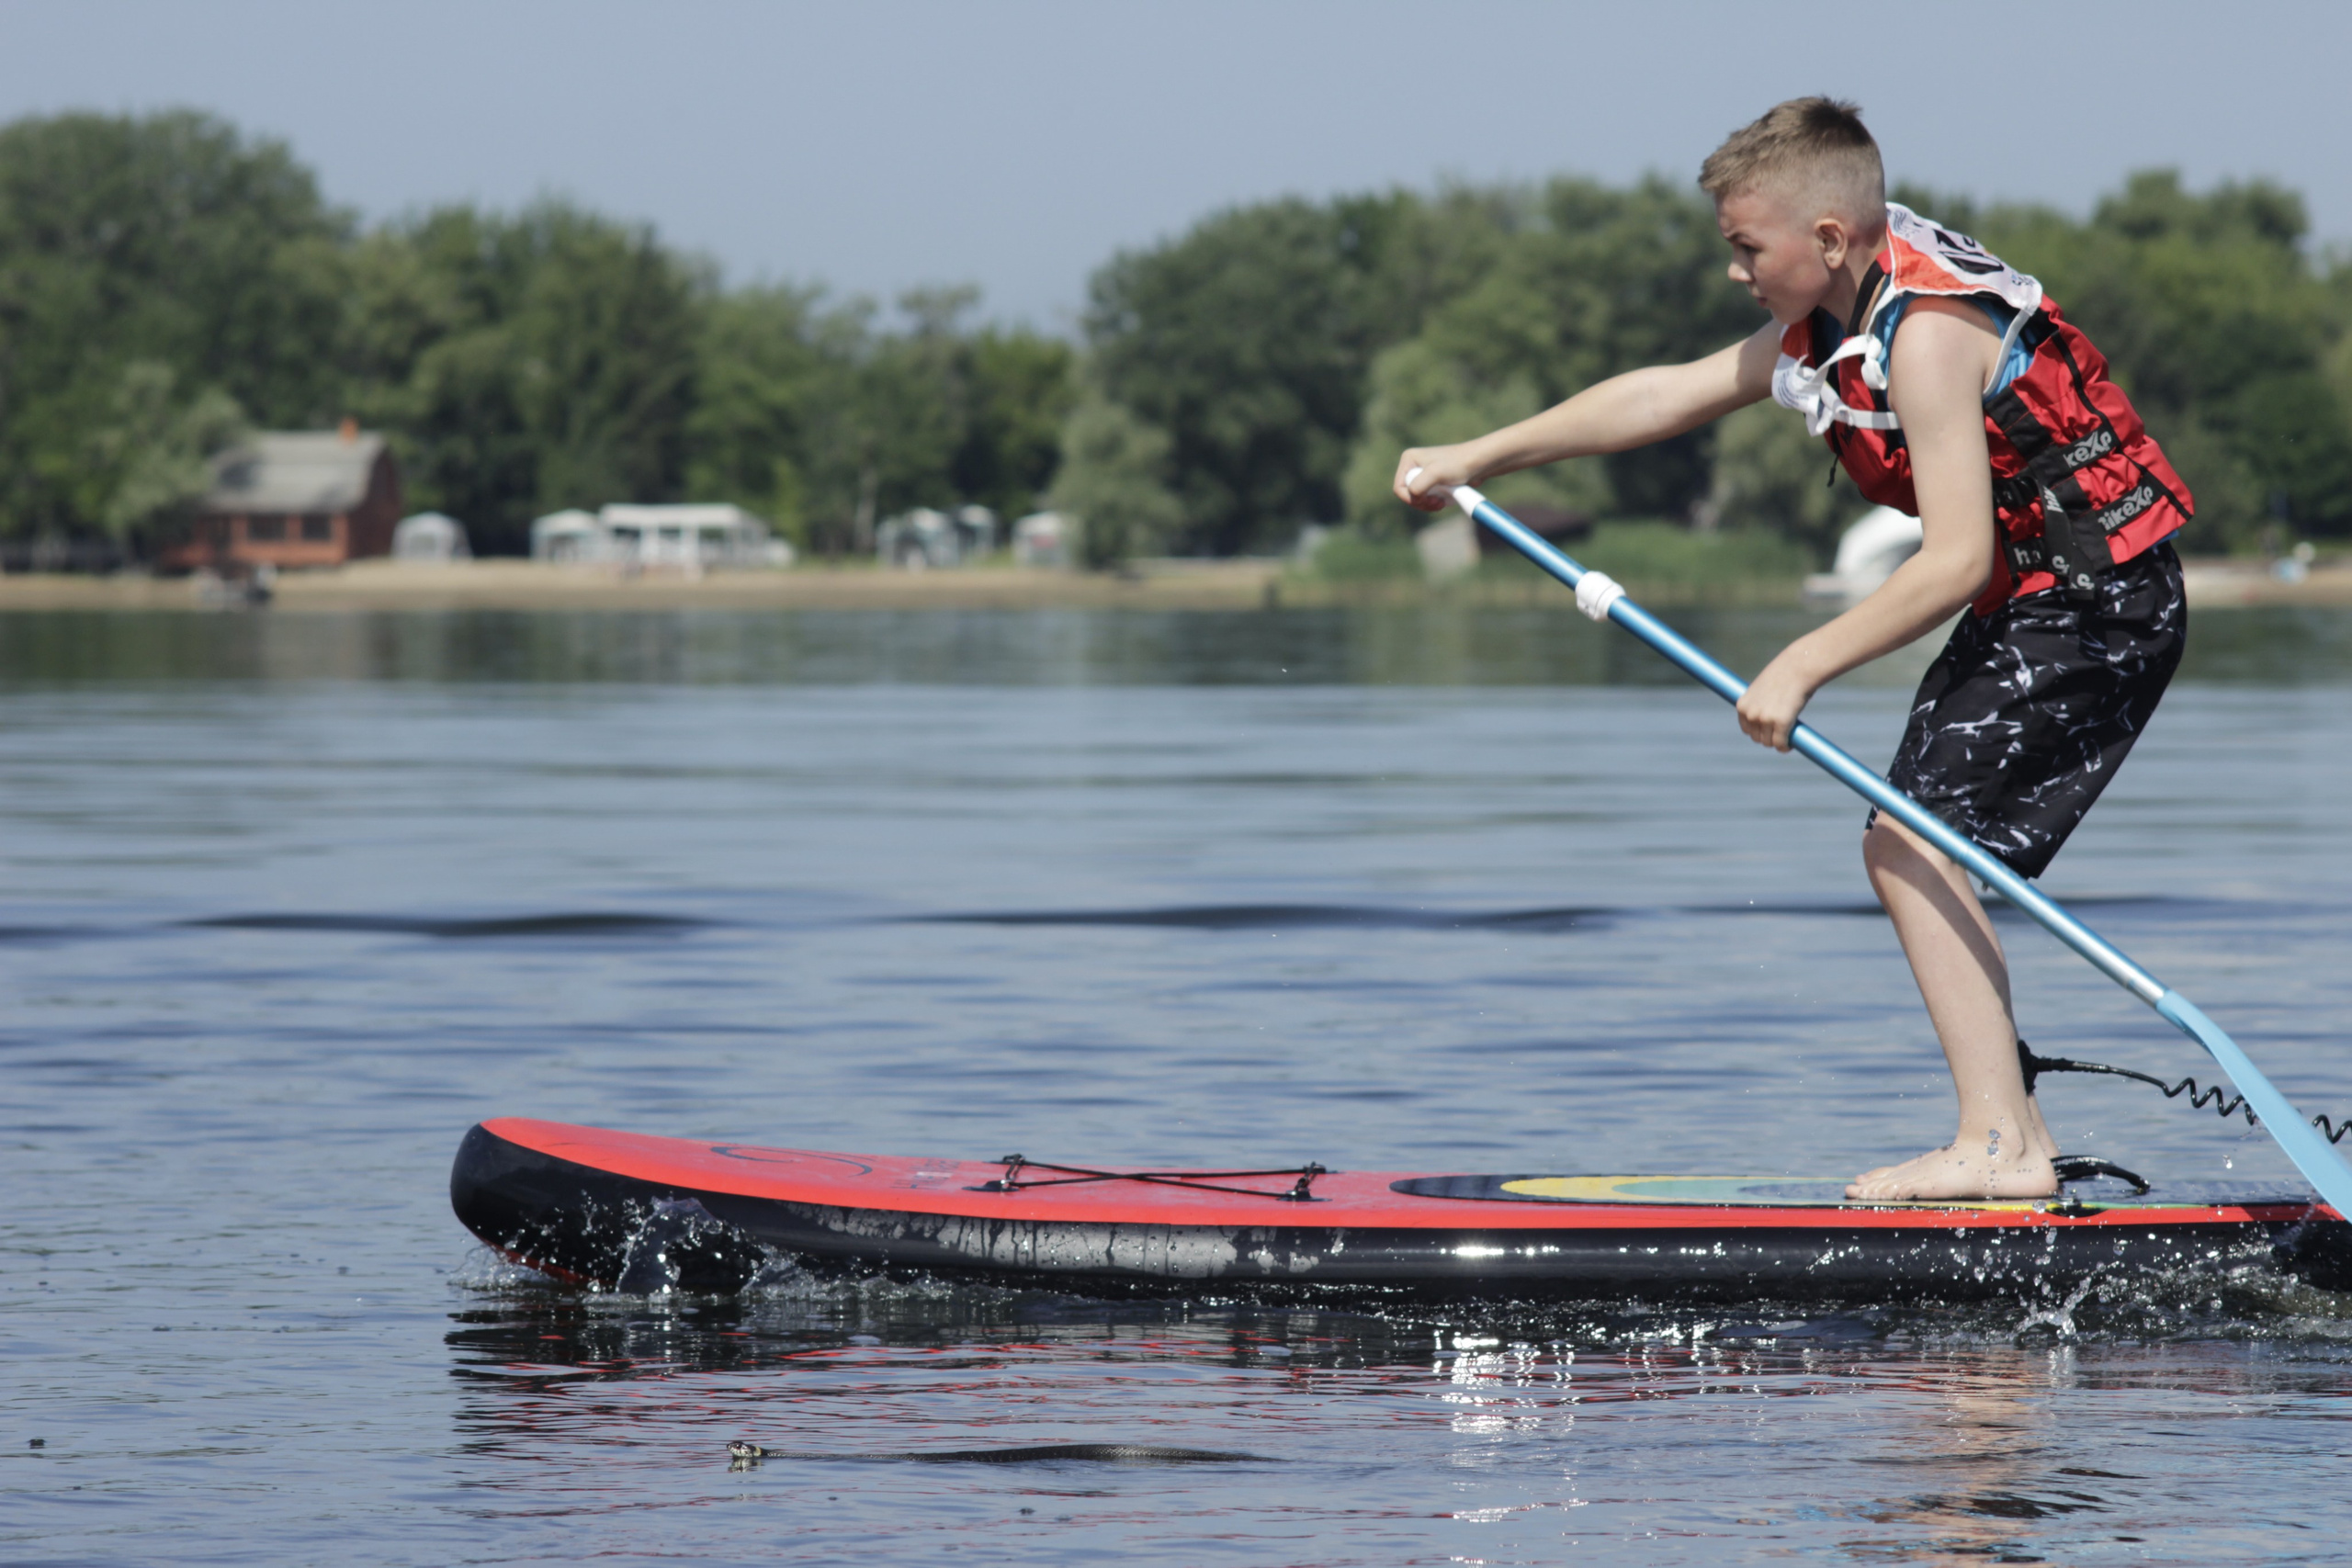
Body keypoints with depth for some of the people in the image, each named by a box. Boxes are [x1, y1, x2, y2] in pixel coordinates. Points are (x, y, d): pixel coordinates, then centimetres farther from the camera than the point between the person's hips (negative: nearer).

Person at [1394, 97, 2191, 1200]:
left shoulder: (1925, 330, -23)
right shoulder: (1831, 322, 7)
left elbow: (1955, 560, -26)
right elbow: (1664, 395, 15)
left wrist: (1805, 664, -23)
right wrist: (1477, 458, 16)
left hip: (2095, 606, -10)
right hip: (2036, 611, 10)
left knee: (1916, 841, -15)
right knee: (1911, 850, 12)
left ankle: (1999, 1144, -17)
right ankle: (2015, 1138, 14)